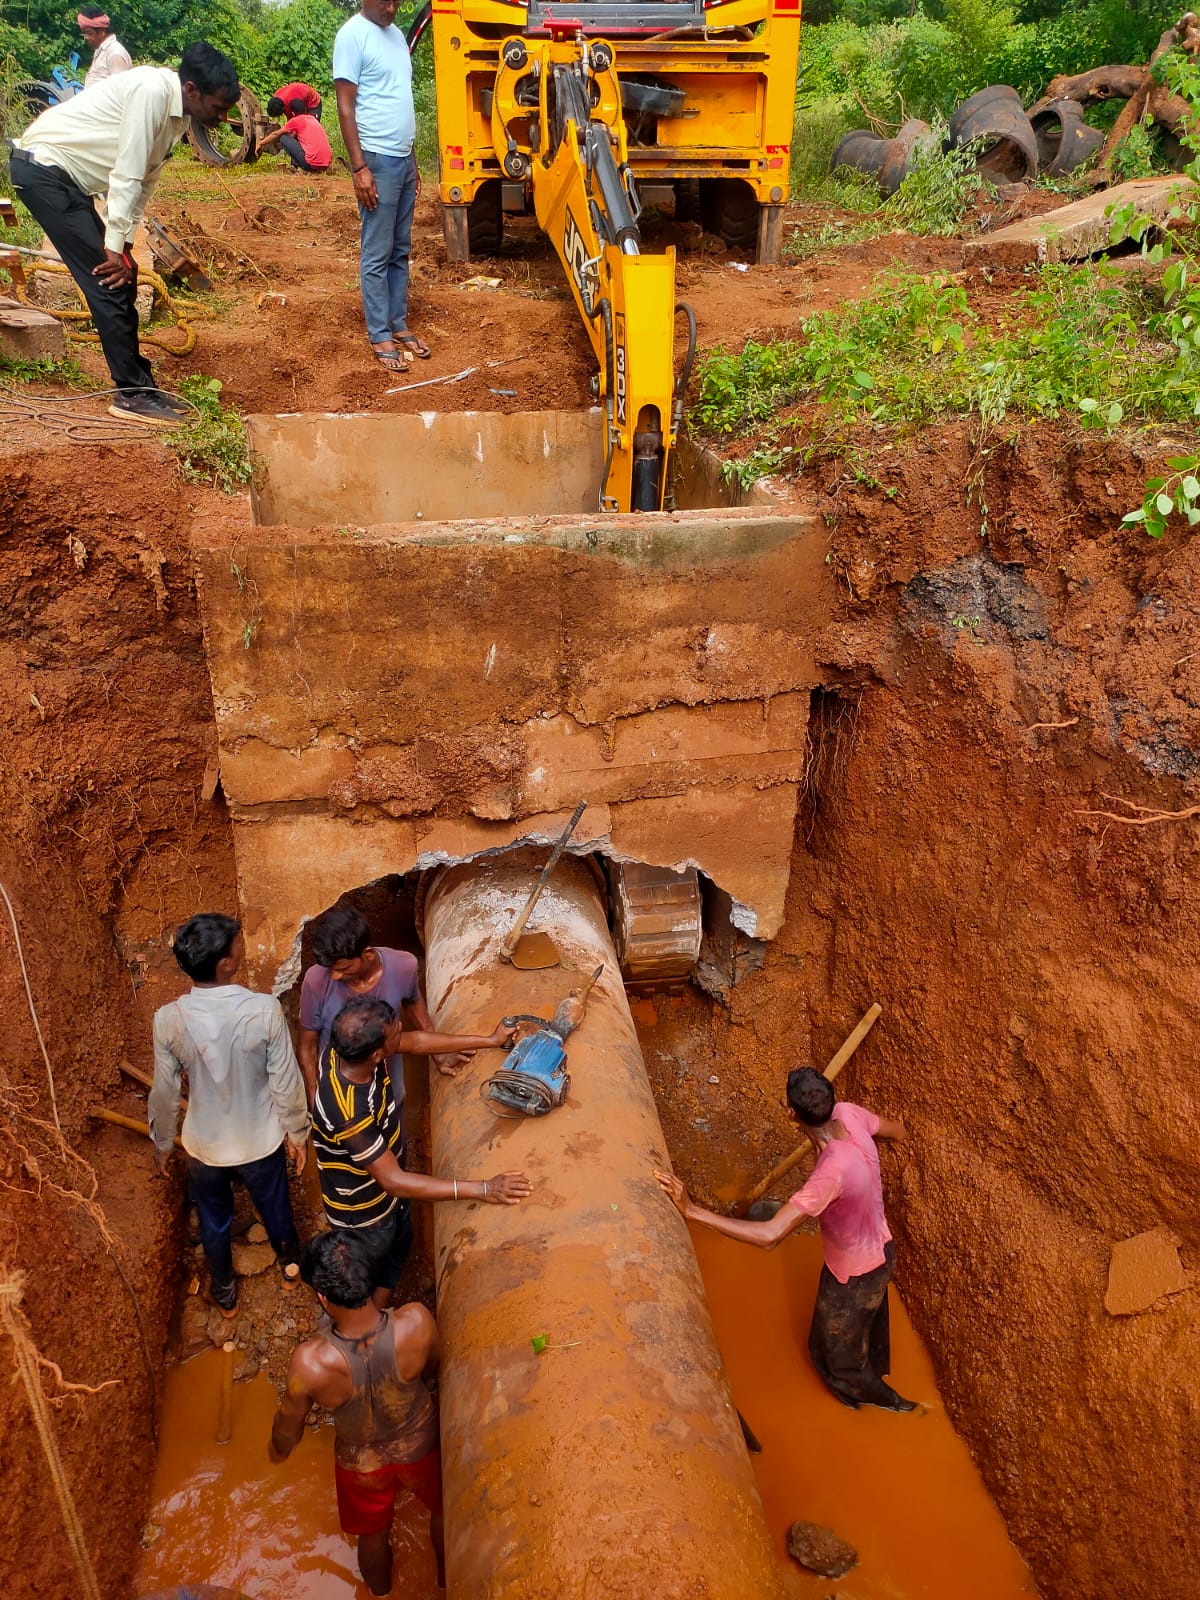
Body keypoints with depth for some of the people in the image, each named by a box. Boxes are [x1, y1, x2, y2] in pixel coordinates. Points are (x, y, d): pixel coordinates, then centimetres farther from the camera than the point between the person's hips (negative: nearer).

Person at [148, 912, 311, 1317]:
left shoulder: (168, 1020, -24)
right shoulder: (265, 1010, -29)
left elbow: (165, 1094, -10)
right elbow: (286, 1084, -18)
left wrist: (161, 1143, 9)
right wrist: (298, 1133, 0)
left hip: (204, 1144, 1)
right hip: (260, 1141, -1)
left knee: (214, 1221, 29)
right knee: (274, 1207, 29)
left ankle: (225, 1294, 52)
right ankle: (290, 1265, 56)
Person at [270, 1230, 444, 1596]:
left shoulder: (311, 1362, -40)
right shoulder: (416, 1322, -38)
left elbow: (289, 1424, -17)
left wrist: (278, 1449, 7)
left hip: (362, 1463, 0)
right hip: (420, 1445, 0)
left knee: (373, 1536, 33)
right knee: (443, 1511, 33)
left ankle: (382, 1595, 62)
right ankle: (447, 1580, 61)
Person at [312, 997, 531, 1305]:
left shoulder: (351, 1049, -23)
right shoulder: (349, 1114, -46)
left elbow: (416, 1041, -6)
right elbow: (394, 1181, -41)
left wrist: (489, 1041, 0)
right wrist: (482, 1189, -43)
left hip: (387, 1184, 7)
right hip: (363, 1211, -7)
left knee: (398, 1248, 31)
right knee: (364, 1278, 24)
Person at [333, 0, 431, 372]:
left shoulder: (396, 34, 14)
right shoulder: (353, 35, -10)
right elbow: (345, 107, -13)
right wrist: (360, 167, -19)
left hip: (403, 159, 8)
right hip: (377, 160, -8)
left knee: (400, 251, 12)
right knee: (377, 255, -2)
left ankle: (399, 325, 21)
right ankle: (380, 337, 3)